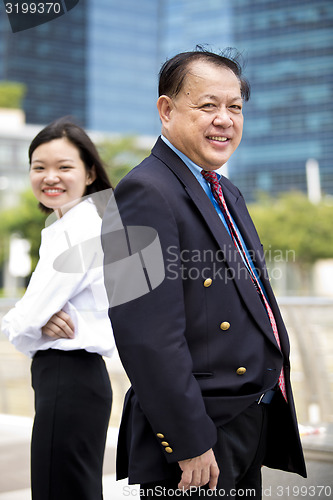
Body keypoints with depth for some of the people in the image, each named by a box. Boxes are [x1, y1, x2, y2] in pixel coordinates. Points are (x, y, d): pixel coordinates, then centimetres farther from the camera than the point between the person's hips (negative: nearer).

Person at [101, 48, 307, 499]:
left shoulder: (227, 195, 15)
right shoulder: (146, 195, -17)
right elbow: (150, 339, -23)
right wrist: (189, 445, -23)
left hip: (252, 426, 9)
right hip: (199, 436, -9)